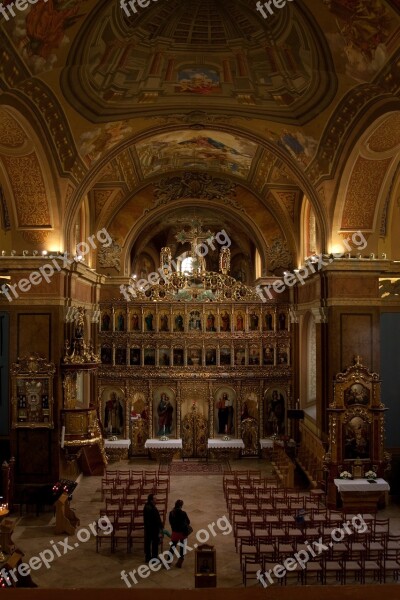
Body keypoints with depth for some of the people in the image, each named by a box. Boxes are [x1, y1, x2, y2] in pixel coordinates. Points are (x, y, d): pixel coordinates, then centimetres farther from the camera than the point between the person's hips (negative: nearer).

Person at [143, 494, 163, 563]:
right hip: (154, 528, -8)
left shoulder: (146, 507, 0)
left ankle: (147, 557, 25)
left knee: (147, 542, 15)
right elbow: (157, 519, -20)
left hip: (147, 527, 8)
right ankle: (154, 557, 14)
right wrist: (161, 527, -9)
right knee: (155, 543, 6)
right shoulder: (153, 509, -27)